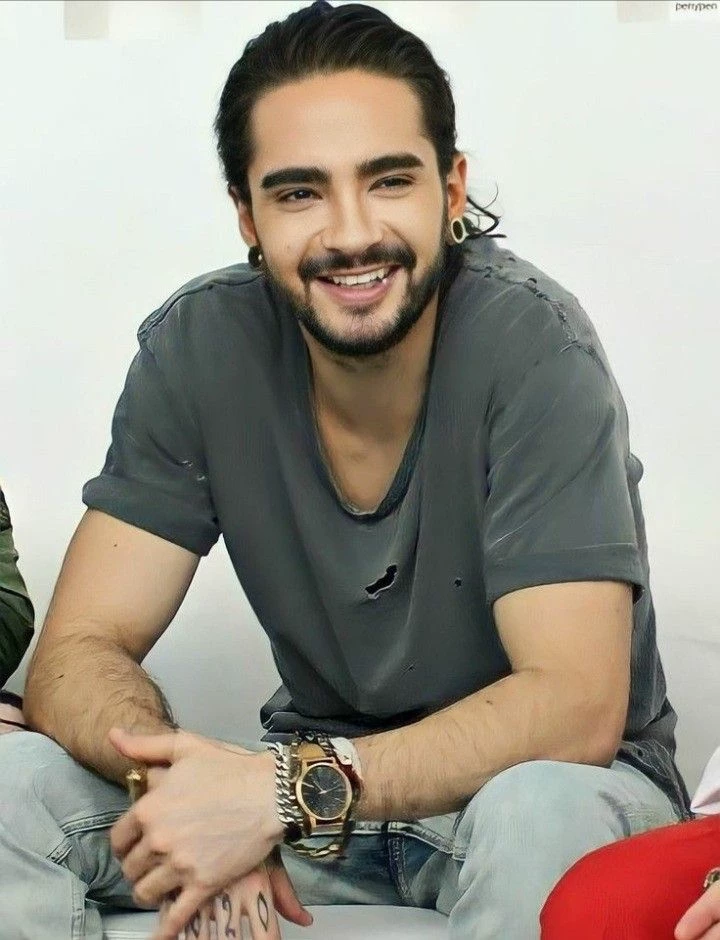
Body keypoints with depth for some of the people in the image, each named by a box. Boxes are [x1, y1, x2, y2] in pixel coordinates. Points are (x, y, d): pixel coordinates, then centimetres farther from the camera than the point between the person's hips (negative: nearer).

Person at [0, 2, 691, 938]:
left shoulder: (533, 345, -22)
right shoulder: (198, 346, -11)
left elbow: (574, 706, -26)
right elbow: (78, 653, -11)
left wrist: (287, 791, -37)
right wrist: (178, 779, -34)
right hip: (315, 779, 3)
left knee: (533, 815, -37)